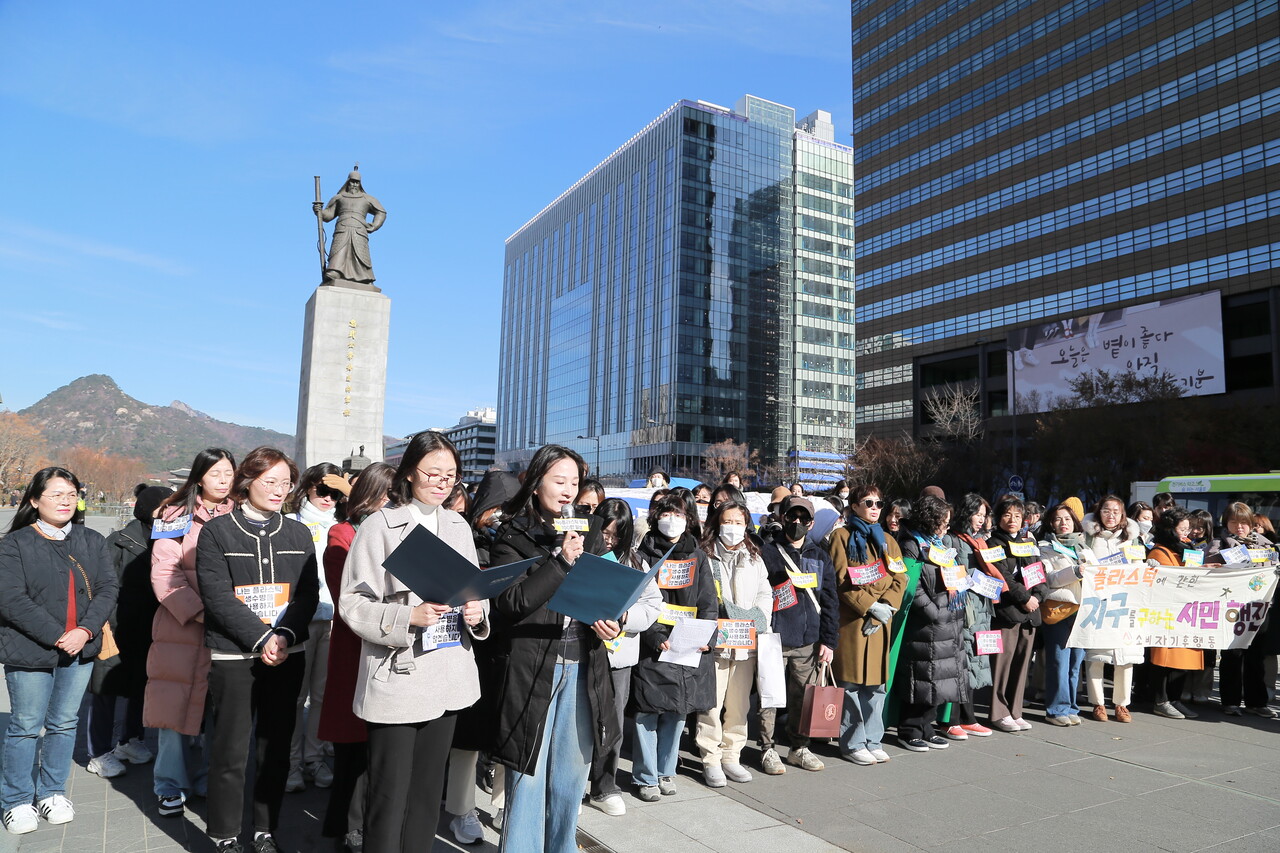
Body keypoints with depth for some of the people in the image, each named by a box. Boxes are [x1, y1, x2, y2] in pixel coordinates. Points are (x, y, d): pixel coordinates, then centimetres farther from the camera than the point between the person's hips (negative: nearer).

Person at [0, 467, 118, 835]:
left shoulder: (93, 541, 5)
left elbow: (108, 589, 1)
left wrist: (86, 630, -14)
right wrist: (57, 636, -17)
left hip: (80, 651, 4)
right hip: (30, 652, -4)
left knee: (65, 723, 13)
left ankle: (52, 792, 29)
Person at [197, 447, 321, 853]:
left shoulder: (298, 534, 8)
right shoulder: (216, 531, -2)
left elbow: (308, 594, 3)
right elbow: (218, 596, -10)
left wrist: (285, 636, -13)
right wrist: (261, 638, -16)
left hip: (287, 655, 4)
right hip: (233, 656, -3)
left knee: (276, 749, 10)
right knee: (231, 751, 2)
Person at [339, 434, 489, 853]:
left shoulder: (459, 526, 9)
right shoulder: (380, 525, -8)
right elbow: (352, 602, -10)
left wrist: (476, 612, -4)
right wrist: (408, 618, -23)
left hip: (448, 679, 5)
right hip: (397, 680, -5)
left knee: (428, 791, 17)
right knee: (390, 796, 4)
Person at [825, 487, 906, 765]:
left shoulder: (887, 540, 17)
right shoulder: (842, 536, 1)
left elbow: (900, 579, 7)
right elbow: (842, 580, -8)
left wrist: (886, 607, -8)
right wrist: (871, 606, -14)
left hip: (880, 622, 5)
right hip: (851, 620, -5)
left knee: (877, 682, 7)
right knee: (852, 683, -3)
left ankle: (873, 740, 18)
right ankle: (853, 744, 8)